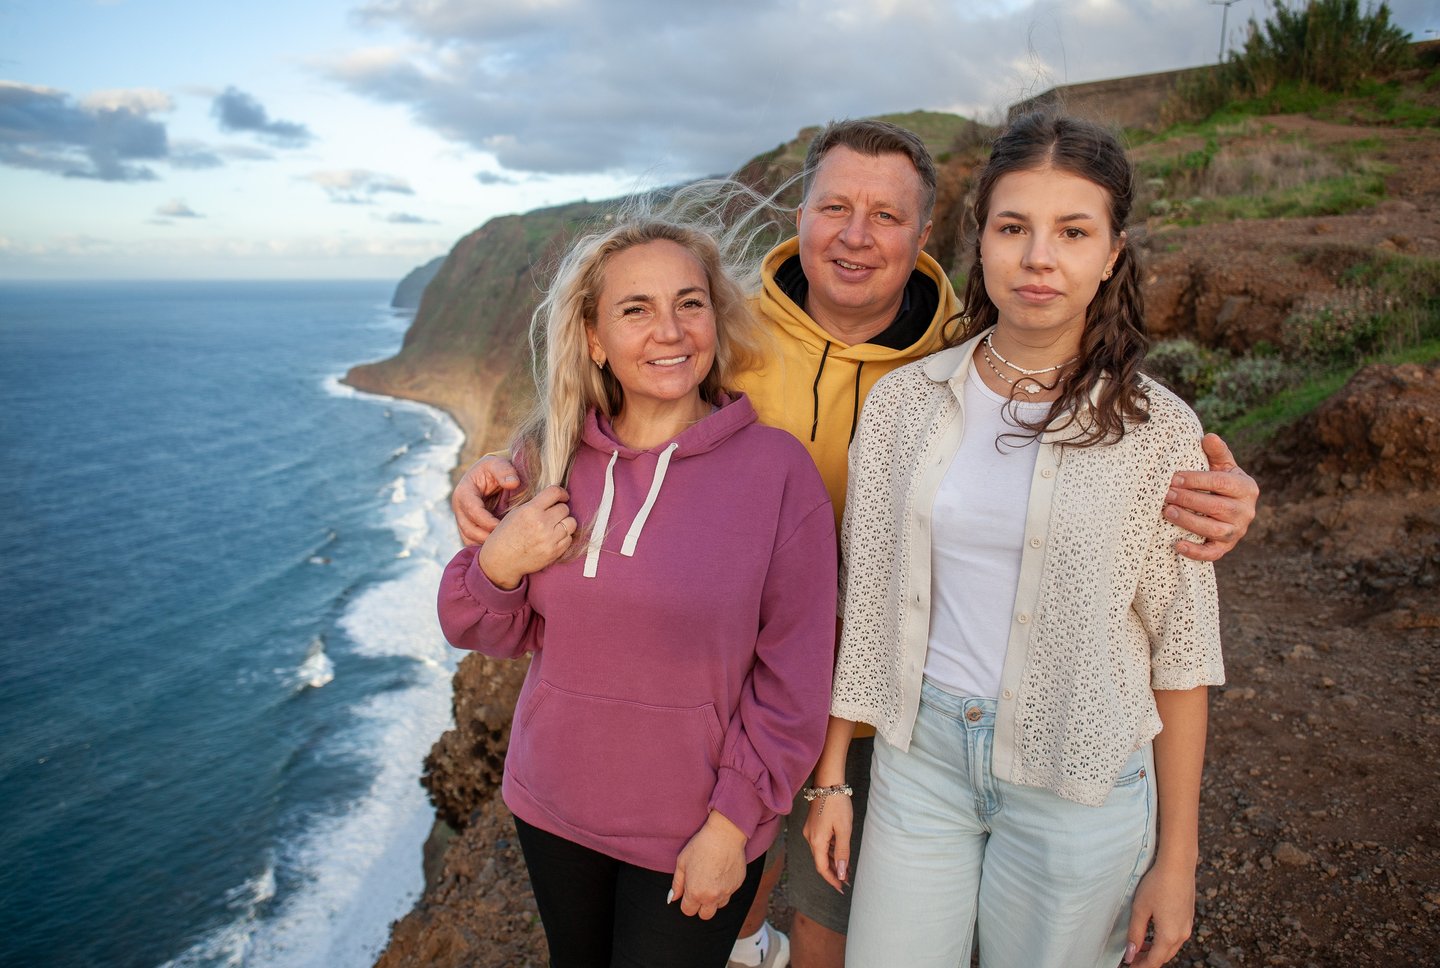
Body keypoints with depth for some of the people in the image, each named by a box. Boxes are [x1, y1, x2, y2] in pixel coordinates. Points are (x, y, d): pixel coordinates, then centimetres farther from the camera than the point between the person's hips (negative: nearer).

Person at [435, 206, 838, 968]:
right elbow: (489, 633, 4)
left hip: (694, 838, -4)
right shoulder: (550, 461, -5)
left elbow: (793, 678, -12)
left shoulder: (776, 467, -17)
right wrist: (499, 563, -17)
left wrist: (731, 826, -10)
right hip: (551, 815, 4)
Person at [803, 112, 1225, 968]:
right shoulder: (907, 400, -4)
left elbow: (1180, 652, -4)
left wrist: (1177, 856, -1)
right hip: (921, 752, 2)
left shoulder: (1157, 432, -9)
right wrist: (832, 776, 5)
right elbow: (865, 602, 2)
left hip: (1076, 780, -1)